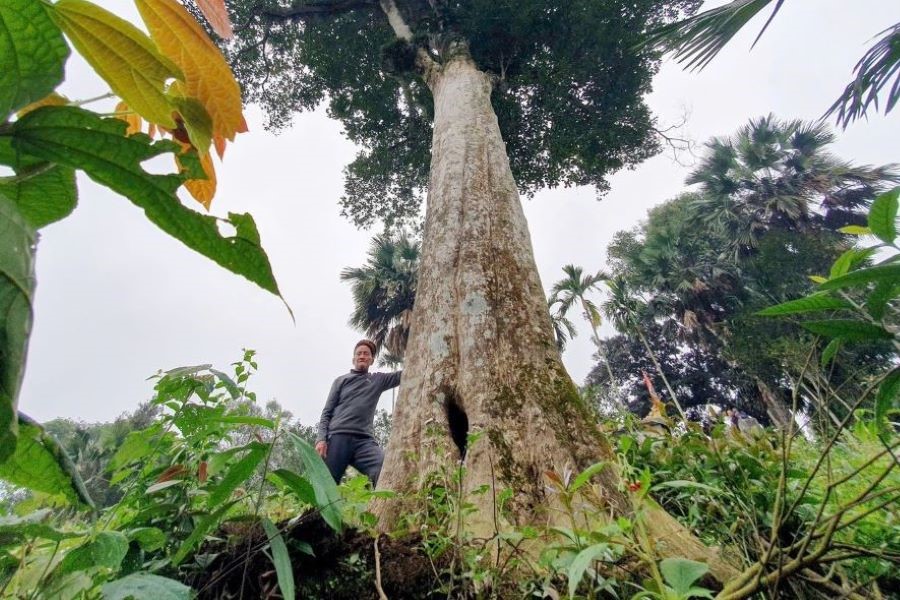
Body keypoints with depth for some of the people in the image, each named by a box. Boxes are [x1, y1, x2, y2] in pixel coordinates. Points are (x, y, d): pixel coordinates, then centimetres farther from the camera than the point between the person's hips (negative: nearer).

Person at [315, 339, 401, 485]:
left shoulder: (379, 380, 20)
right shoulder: (341, 380, 17)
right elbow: (327, 412, 12)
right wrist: (321, 438, -4)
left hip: (365, 440, 1)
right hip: (338, 437, 0)